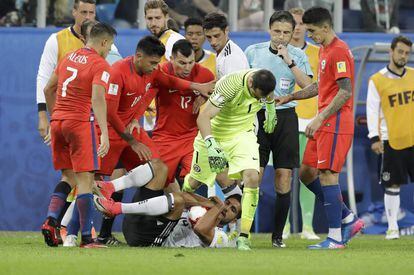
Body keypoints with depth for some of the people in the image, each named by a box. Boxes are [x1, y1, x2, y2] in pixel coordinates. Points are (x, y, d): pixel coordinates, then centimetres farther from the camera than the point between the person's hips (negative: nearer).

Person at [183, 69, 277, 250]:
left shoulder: (263, 83, -18)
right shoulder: (231, 85, -35)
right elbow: (203, 117, -37)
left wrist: (271, 111, 26)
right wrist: (211, 145, -50)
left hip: (243, 134, 3)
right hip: (214, 133, -3)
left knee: (252, 177, -20)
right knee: (195, 181, 11)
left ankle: (244, 238, -15)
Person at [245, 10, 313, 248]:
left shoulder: (298, 55, 2)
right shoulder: (253, 52, 4)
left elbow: (309, 86, -12)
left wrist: (289, 62, -19)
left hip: (285, 118, 0)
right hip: (258, 116, 0)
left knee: (284, 179, -1)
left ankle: (278, 235, 7)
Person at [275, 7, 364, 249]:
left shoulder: (339, 51, -14)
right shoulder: (324, 51, 17)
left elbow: (345, 92, -20)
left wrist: (320, 118, -21)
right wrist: (290, 98, 21)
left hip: (335, 122, -10)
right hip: (323, 124, 10)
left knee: (327, 175, -10)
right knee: (307, 173, 11)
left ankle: (336, 237, -6)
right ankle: (348, 219, 15)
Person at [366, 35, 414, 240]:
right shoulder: (377, 80, -2)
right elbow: (372, 110, -3)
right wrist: (374, 137, -10)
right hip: (392, 142, -2)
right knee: (393, 186, 0)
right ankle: (392, 227, 8)